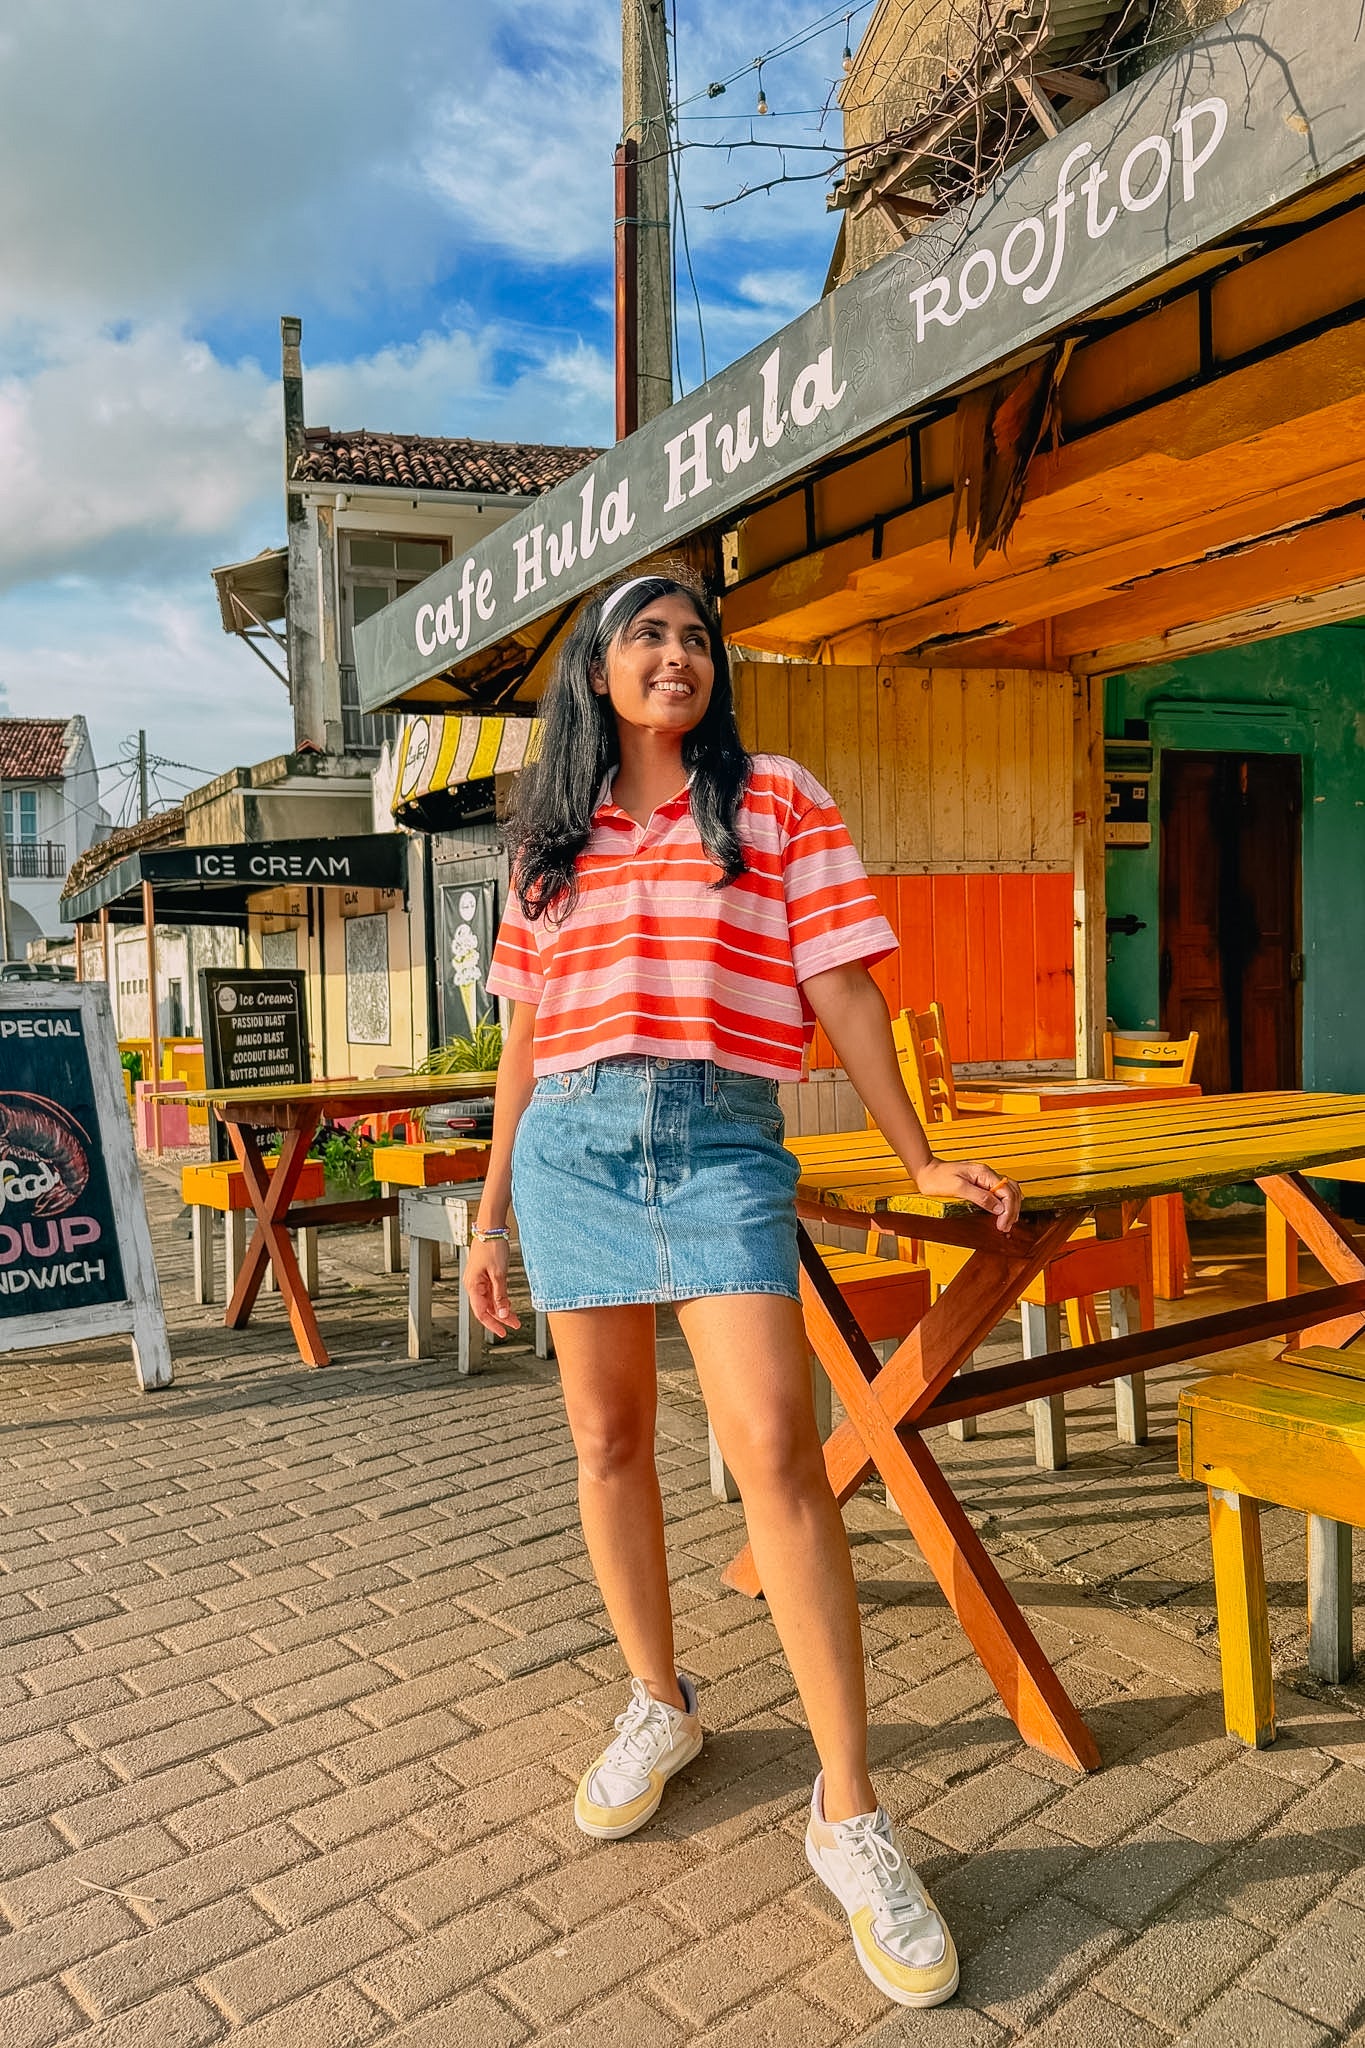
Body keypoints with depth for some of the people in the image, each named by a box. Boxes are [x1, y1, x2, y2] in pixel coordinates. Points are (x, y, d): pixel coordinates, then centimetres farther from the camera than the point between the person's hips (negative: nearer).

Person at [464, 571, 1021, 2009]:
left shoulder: (779, 803, 7)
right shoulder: (552, 837, 15)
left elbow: (840, 988, 5)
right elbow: (525, 1038, 16)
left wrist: (918, 1158, 1)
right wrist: (492, 1213, 16)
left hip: (721, 1140, -3)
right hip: (570, 1145, 4)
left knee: (774, 1448, -12)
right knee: (607, 1441, 10)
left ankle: (849, 1815, 0)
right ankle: (659, 1705, 32)